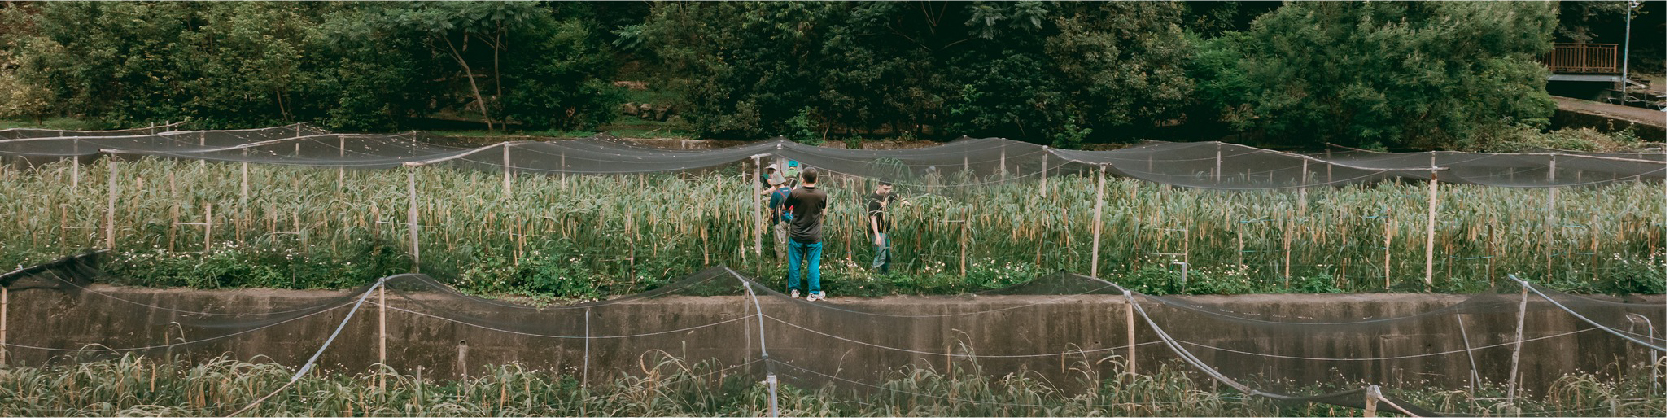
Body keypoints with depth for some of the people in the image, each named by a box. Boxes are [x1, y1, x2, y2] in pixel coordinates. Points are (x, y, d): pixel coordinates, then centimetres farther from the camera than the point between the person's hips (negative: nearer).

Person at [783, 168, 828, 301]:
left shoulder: (795, 193, -13)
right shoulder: (822, 194, -9)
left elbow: (785, 207, 2)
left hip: (796, 235, 0)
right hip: (814, 236, 0)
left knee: (794, 263, 13)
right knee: (813, 264, 8)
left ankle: (794, 289, 22)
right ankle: (814, 292, 9)